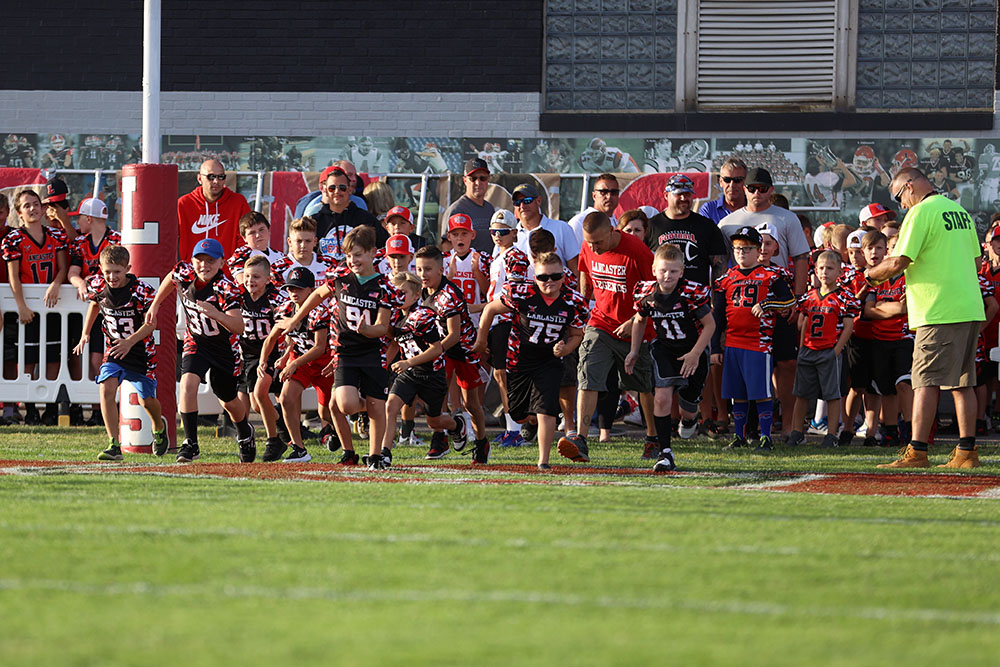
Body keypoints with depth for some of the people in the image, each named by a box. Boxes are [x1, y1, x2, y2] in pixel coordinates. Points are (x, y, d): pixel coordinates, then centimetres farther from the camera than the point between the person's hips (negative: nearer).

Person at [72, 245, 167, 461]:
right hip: (114, 348, 3)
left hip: (141, 350, -3)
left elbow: (150, 324, -17)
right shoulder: (97, 285, -8)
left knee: (146, 400, 8)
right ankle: (113, 445, -20)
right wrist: (85, 334, 12)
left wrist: (130, 341, -31)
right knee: (106, 389, -20)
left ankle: (159, 427, 44)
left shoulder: (141, 291, -22)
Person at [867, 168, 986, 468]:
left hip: (939, 311, -8)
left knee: (926, 382, -7)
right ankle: (967, 451, 8)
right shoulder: (960, 211, 16)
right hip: (970, 308, 8)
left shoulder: (921, 212, -9)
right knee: (962, 382, 10)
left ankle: (917, 452, -11)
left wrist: (871, 274, 4)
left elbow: (899, 262, -14)